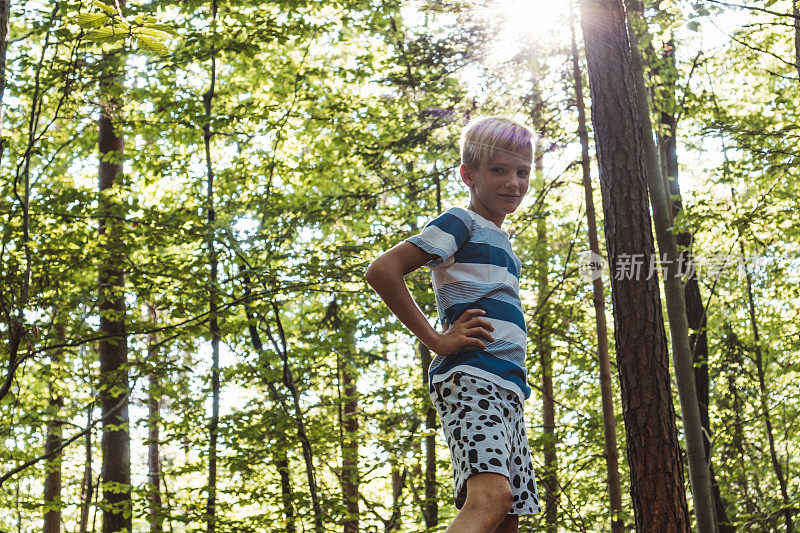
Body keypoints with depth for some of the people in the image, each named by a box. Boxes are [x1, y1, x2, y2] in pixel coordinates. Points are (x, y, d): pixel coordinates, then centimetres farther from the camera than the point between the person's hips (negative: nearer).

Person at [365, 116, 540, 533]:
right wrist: (436, 339, -11)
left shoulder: (499, 240, 26)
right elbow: (382, 270, -12)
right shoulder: (462, 224, 1)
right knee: (491, 496, -29)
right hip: (469, 376, -9)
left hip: (507, 388, 9)